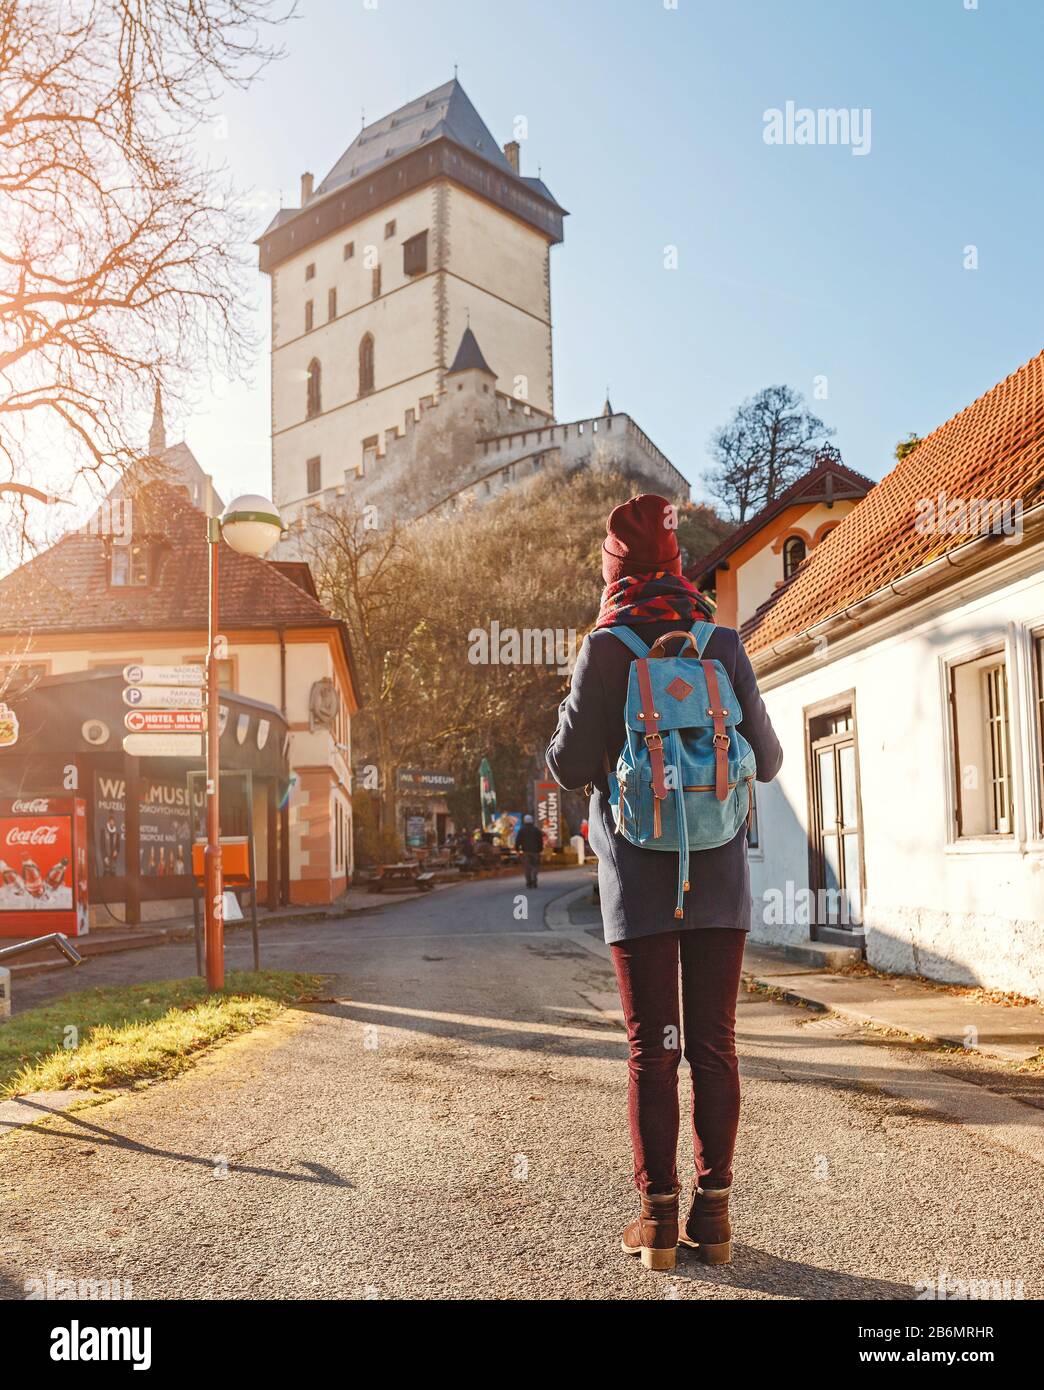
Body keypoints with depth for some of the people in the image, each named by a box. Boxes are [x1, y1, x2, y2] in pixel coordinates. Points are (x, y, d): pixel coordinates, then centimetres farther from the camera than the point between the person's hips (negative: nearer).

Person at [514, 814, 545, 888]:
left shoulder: (521, 830, 1)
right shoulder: (536, 829, 2)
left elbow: (517, 840, -4)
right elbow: (540, 840, 1)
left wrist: (517, 850, 1)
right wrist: (541, 850, 6)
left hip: (525, 851, 1)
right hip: (535, 851, 0)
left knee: (527, 867, 6)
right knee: (535, 866, 7)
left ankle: (529, 883, 3)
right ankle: (533, 879, -15)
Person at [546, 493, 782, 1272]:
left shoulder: (605, 651, -5)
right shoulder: (722, 644, 1)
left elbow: (568, 767, -6)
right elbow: (765, 760, 4)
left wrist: (573, 714, 14)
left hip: (640, 880, -2)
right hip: (719, 881, 2)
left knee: (652, 1050, 5)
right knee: (715, 1046, 7)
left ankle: (659, 1215, 9)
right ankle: (714, 1211, 12)